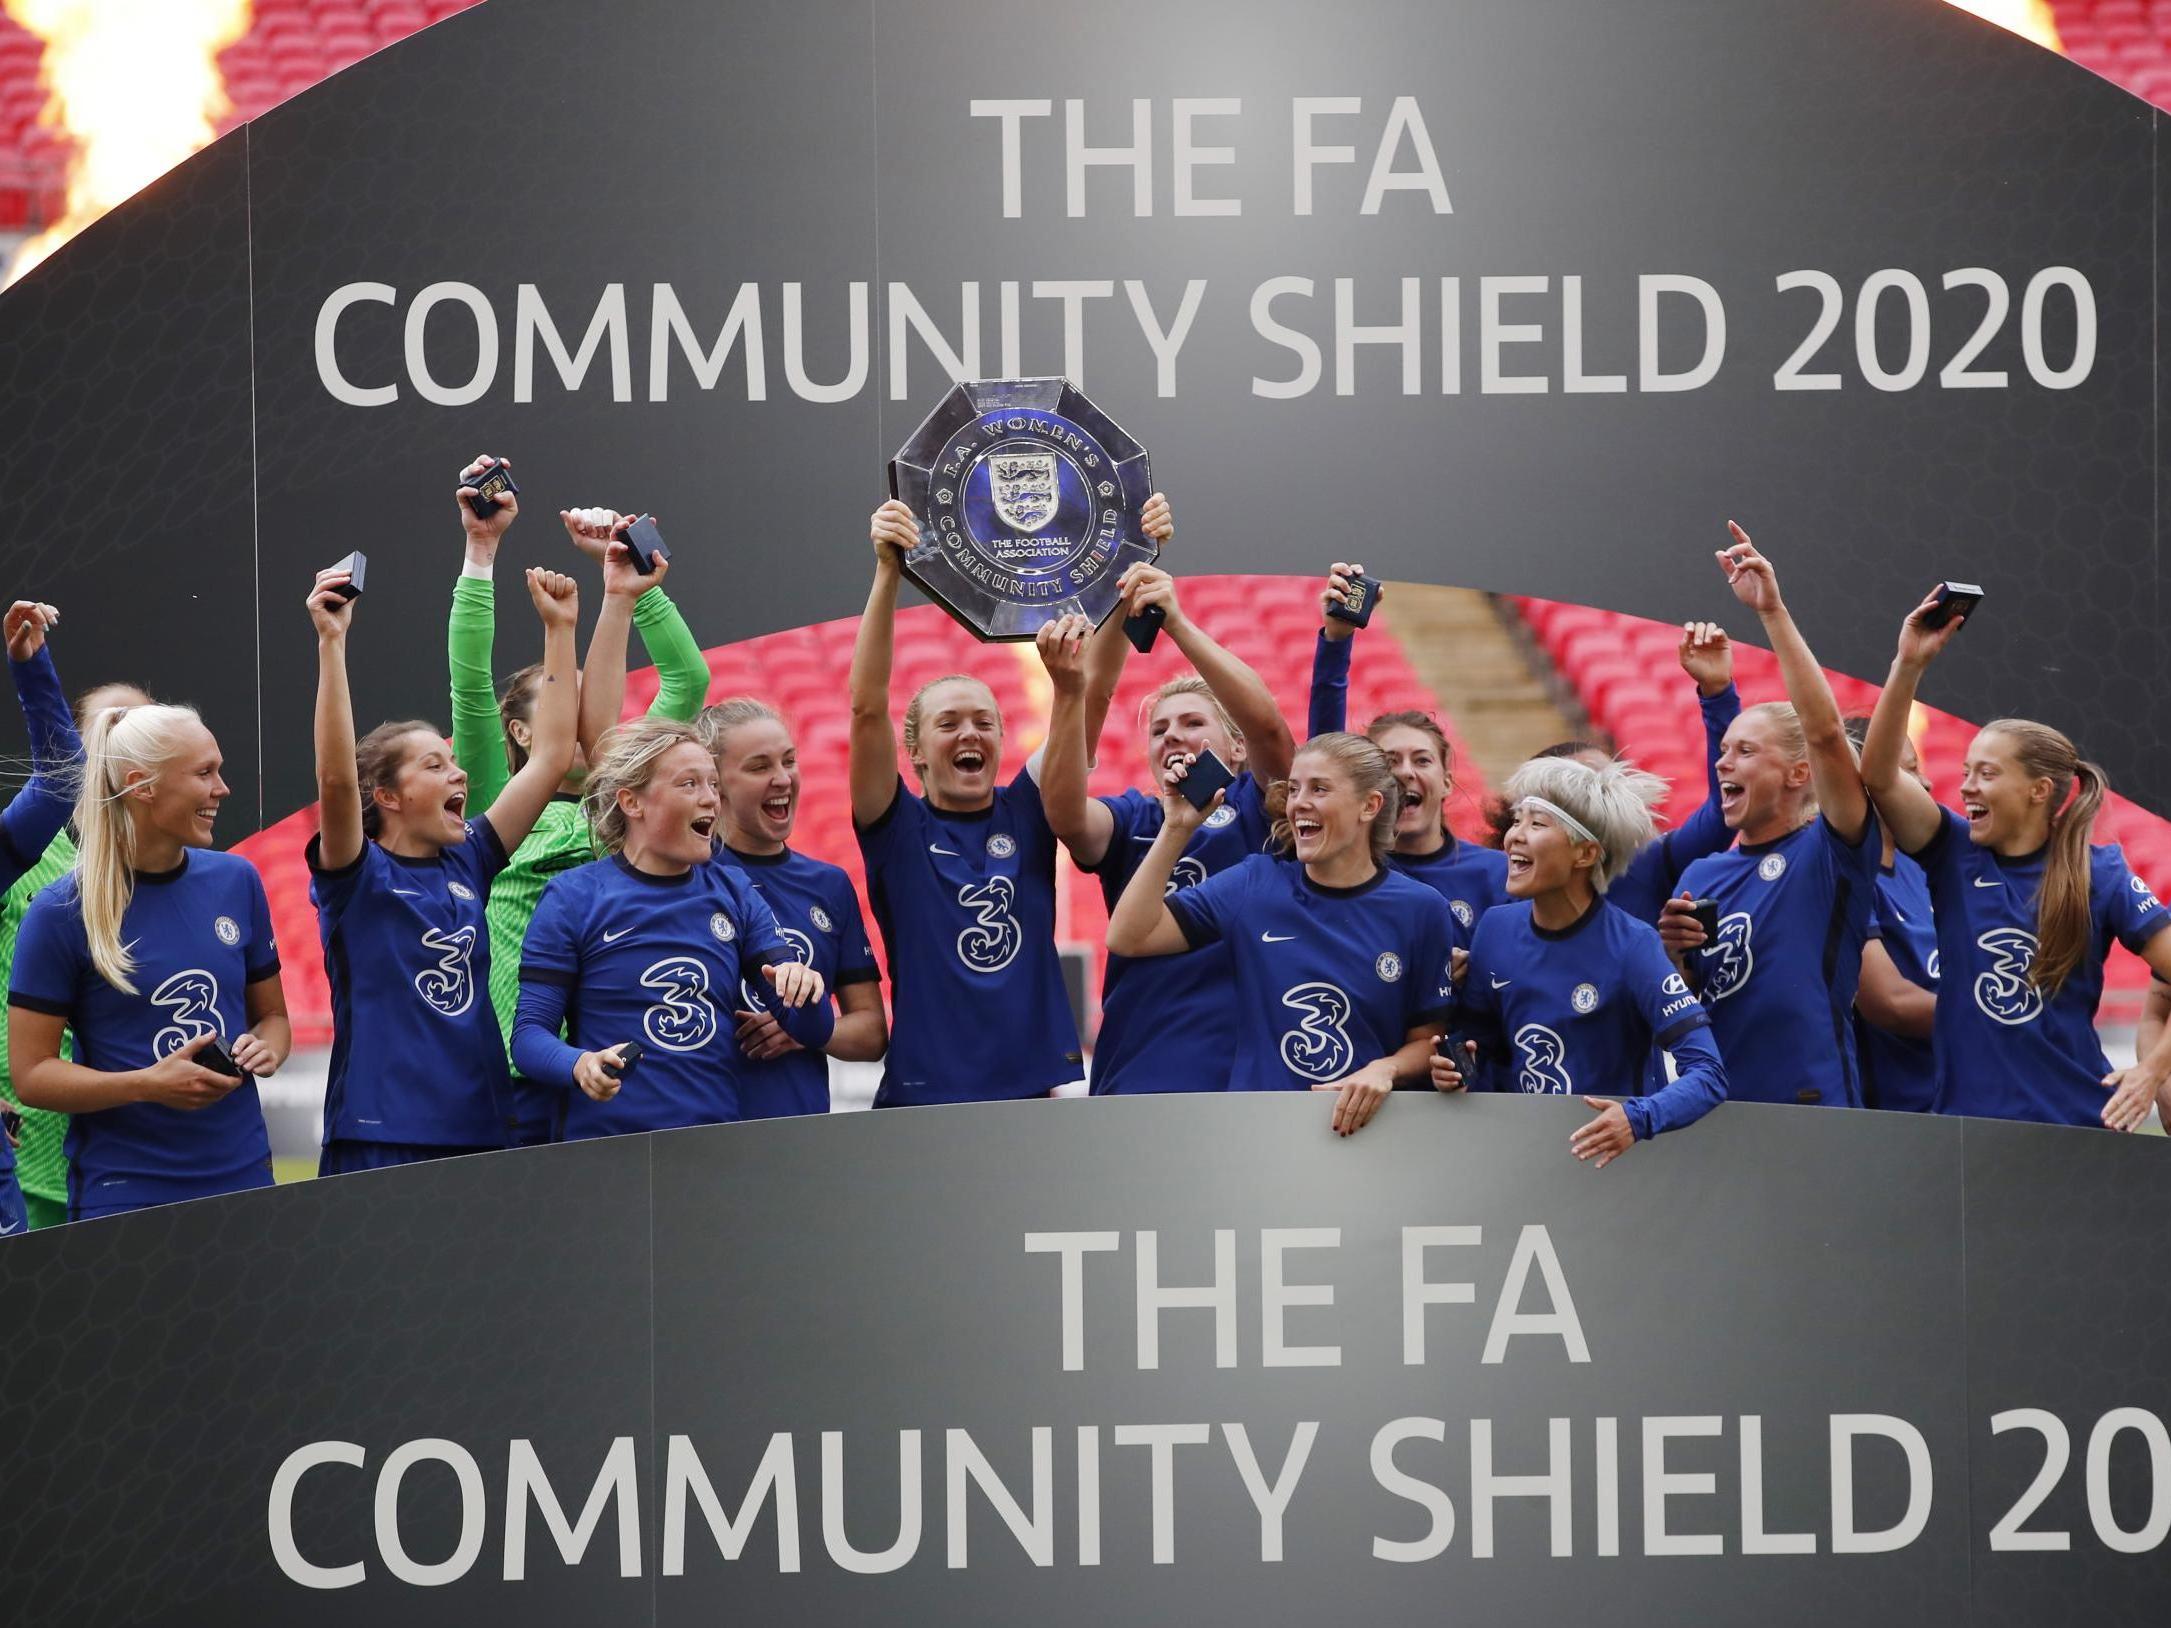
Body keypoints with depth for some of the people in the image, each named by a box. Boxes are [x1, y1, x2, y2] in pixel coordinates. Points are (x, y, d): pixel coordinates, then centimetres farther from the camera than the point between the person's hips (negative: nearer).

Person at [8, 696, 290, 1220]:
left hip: (243, 1173, 4)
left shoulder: (237, 881, 5)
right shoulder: (59, 914, -8)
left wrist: (265, 1051, -6)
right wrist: (149, 1086, -21)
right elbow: (31, 1074, -8)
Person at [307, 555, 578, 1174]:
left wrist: (560, 629, 12)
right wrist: (331, 642, -27)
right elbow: (335, 778, -21)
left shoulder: (467, 864, 12)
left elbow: (550, 758, 14)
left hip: (481, 1131, 5)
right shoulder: (357, 877, -3)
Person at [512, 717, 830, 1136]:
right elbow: (530, 1034, -7)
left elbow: (812, 1033, 6)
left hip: (719, 1145, 4)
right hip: (605, 1145, -4)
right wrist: (580, 1065, -28)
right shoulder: (573, 898, -3)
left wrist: (804, 989, -16)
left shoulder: (733, 893, 8)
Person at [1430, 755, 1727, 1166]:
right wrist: (1454, 1070, -2)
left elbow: (1707, 1073, -16)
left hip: (1612, 1158, -5)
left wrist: (1638, 1119, -33)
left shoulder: (1631, 947, -10)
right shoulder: (1497, 929, 4)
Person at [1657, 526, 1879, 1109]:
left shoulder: (1828, 854, -2)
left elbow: (1825, 732, -16)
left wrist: (1772, 611, -19)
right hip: (1712, 1117, 6)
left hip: (1813, 1110, -6)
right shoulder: (1700, 875, 16)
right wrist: (1670, 951, -2)